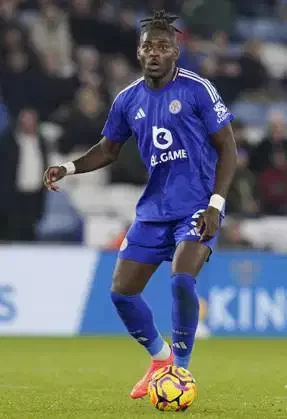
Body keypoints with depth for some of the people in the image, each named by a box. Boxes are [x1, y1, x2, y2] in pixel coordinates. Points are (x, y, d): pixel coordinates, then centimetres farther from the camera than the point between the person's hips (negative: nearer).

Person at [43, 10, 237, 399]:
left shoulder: (197, 89, -9)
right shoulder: (128, 100, 5)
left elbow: (227, 148, -6)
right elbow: (108, 149, 19)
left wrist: (215, 204, -14)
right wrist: (68, 168, 1)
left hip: (197, 207, -5)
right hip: (153, 210, 6)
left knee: (182, 279, -27)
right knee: (122, 292, 1)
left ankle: (181, 370, -8)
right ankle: (160, 358, 27)